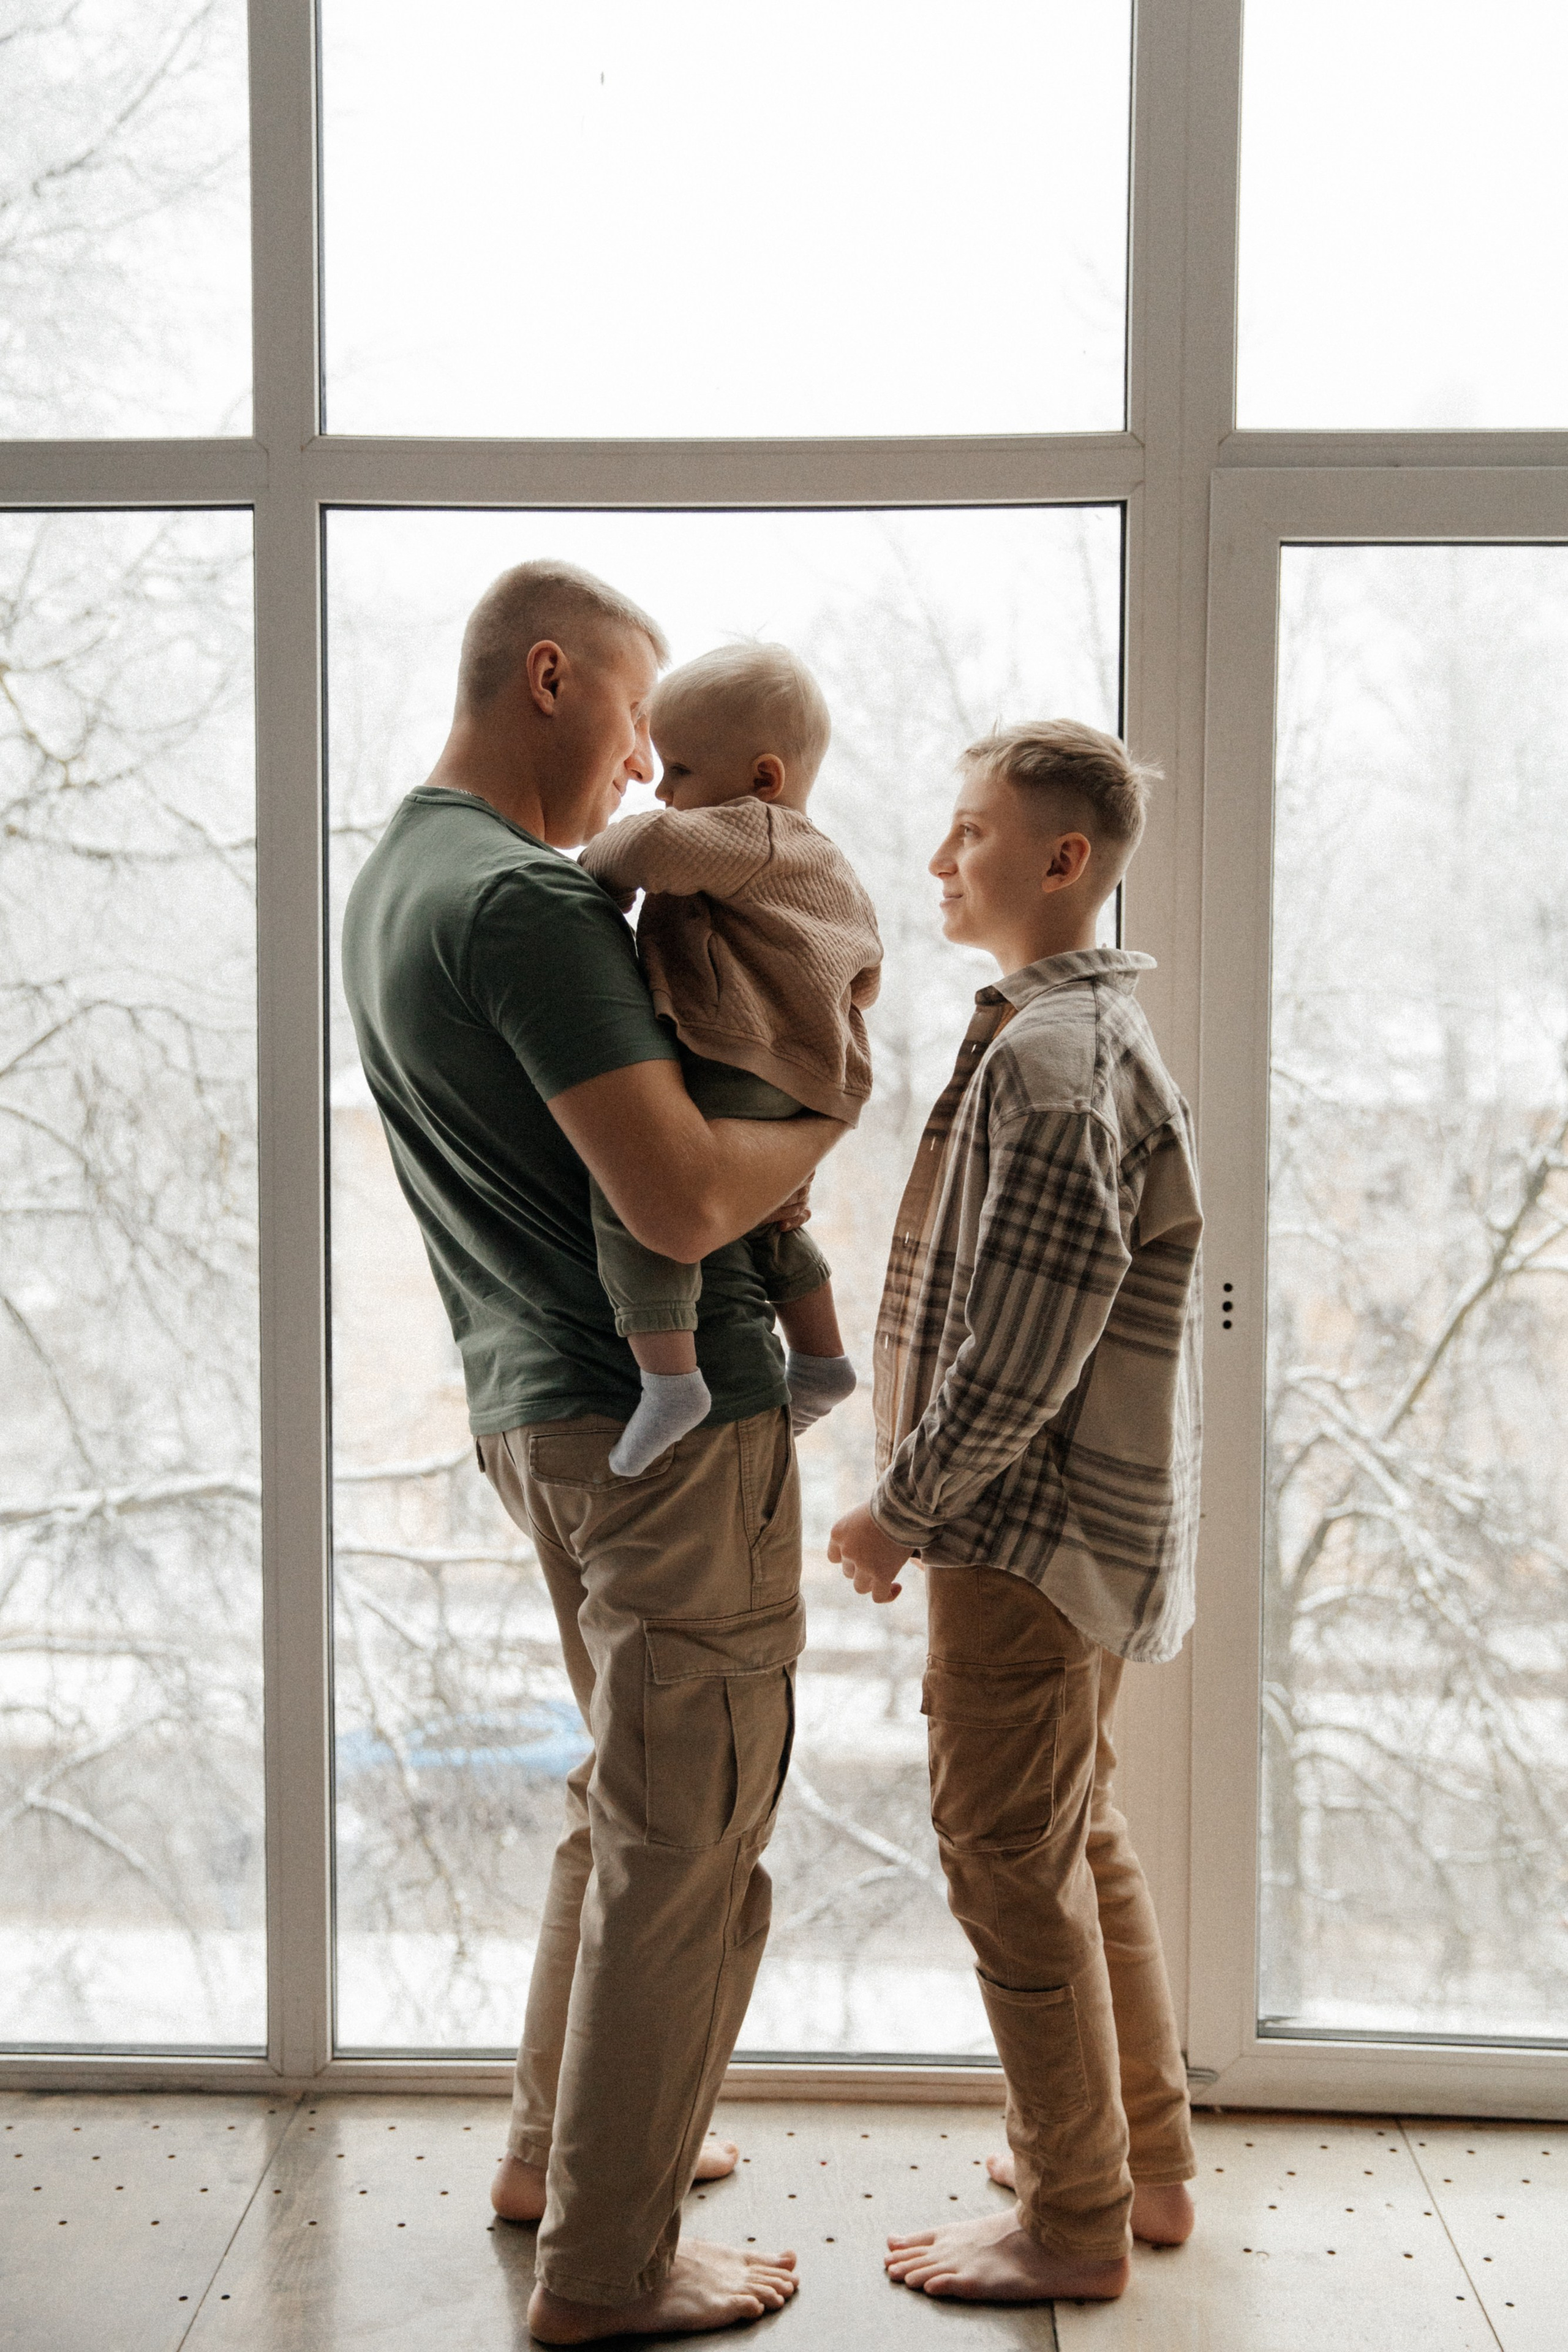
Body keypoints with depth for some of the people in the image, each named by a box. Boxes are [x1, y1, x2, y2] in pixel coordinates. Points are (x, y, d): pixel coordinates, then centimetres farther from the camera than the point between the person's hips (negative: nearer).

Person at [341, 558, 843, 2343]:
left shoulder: (389, 883, 13)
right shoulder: (521, 899, -19)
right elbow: (683, 1203, -25)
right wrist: (829, 1106, -7)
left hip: (538, 1408, 10)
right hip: (671, 1418, -10)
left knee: (629, 1799, 24)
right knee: (685, 1843, 2)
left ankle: (559, 2144, 39)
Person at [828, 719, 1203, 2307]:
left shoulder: (1051, 1053, -20)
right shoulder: (1091, 1027, 13)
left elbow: (1028, 1342, -24)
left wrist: (899, 1509, -14)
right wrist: (929, 1495, 16)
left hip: (1029, 1526, -10)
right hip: (1081, 1520, 10)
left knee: (1011, 1862, 1)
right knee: (1080, 1841, 20)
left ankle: (1073, 2223, 16)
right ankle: (1146, 2158, 33)